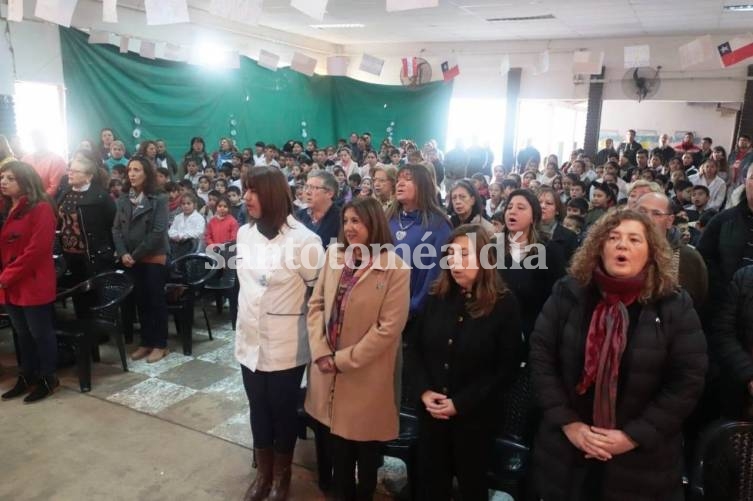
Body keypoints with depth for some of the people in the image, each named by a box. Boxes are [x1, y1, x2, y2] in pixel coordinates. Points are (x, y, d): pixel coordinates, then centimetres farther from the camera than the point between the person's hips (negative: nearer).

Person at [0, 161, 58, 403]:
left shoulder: (41, 209, -12)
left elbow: (37, 249, -19)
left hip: (34, 284, -7)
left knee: (40, 332, 4)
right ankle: (26, 376, 31)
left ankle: (48, 378, 18)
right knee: (22, 333, 18)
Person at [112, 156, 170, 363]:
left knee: (156, 300, 2)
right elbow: (116, 228, 5)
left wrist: (136, 254, -15)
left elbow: (158, 232, -15)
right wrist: (123, 253, -10)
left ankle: (160, 344, 12)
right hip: (130, 259, 5)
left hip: (154, 257, -5)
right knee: (140, 300, 11)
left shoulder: (159, 199, -9)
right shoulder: (123, 199, 7)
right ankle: (146, 342, 23)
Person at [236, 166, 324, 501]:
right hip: (250, 341, 5)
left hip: (285, 346, -5)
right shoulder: (244, 233, 1)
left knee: (283, 411, 12)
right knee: (258, 409, 18)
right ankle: (263, 472, 39)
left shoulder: (303, 240, -18)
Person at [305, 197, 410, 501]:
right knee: (337, 441, 20)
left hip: (367, 375, -4)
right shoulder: (334, 254, 1)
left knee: (365, 442, 16)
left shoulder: (396, 268, -16)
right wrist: (320, 351, -10)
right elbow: (316, 304, 2)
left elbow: (388, 328, -18)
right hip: (330, 371, 5)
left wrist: (344, 359, -15)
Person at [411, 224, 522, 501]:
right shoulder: (436, 297, 1)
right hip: (431, 410, 3)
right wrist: (424, 391, -10)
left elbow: (507, 368, -12)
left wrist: (460, 403, -15)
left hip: (475, 413, -3)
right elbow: (417, 348, 6)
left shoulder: (504, 304, -11)